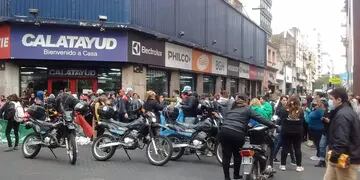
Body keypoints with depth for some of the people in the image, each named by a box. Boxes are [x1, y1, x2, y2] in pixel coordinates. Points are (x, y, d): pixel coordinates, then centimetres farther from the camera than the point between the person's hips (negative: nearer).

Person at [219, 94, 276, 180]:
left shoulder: (231, 108, 27)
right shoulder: (247, 109, 12)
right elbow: (259, 118, 7)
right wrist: (272, 125, 10)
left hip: (224, 132, 3)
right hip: (237, 134, -3)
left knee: (226, 155, 8)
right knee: (237, 155, 17)